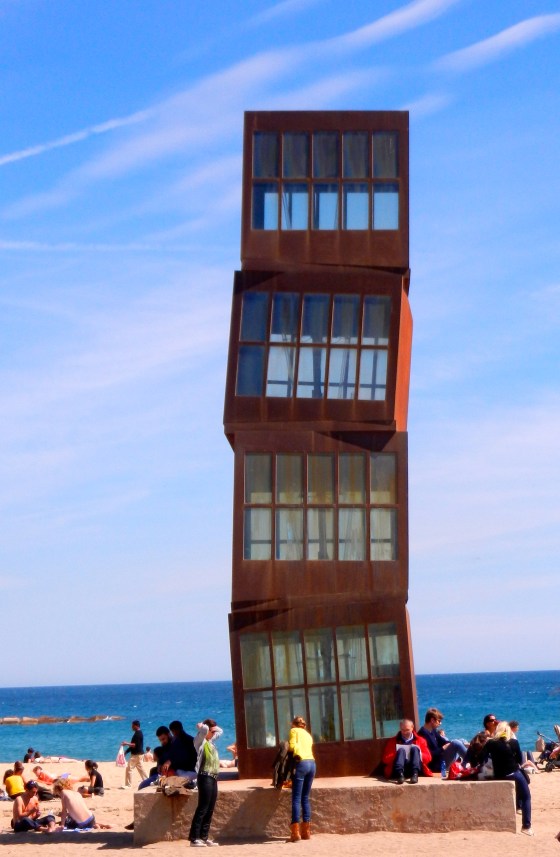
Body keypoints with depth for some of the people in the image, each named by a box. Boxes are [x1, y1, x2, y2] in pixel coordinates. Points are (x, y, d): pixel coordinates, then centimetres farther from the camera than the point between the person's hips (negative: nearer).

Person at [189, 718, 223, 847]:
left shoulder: (210, 741, 18)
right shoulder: (200, 741, -6)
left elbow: (220, 731, 34)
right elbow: (204, 730, -26)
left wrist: (213, 727, 17)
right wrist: (201, 726, -6)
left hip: (213, 778, 9)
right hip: (205, 777, -9)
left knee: (210, 810, 7)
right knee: (202, 808, -11)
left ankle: (204, 837, 9)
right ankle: (194, 838, -12)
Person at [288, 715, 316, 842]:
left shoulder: (294, 730, 9)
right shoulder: (308, 734, 28)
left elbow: (292, 746, -4)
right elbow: (308, 749, 15)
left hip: (301, 763, -6)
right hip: (312, 764, 6)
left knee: (296, 798, -8)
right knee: (305, 798, 12)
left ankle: (295, 832, -15)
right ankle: (306, 831, 10)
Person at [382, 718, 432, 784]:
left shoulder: (420, 740, 21)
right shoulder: (393, 741, 20)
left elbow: (428, 758, 12)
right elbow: (385, 759, 10)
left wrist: (417, 754, -8)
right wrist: (397, 755, -8)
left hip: (417, 769, 0)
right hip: (397, 771, 0)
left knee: (414, 748, -25)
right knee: (401, 750, -27)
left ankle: (414, 775, -48)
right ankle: (400, 775, -53)